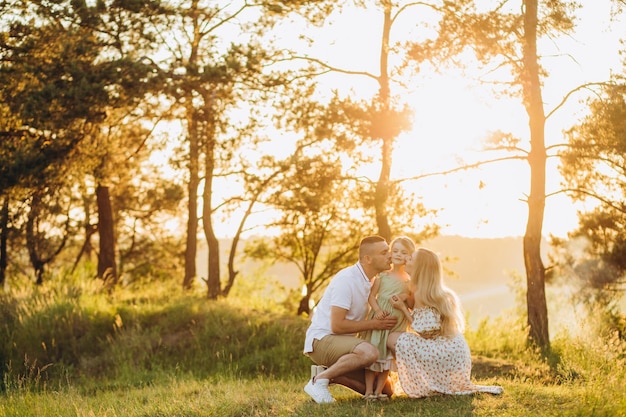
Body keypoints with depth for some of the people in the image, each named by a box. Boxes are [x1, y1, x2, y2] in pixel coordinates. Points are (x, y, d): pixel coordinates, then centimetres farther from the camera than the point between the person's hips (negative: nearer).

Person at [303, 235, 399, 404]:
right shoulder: (347, 279, -19)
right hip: (322, 339, -9)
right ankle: (319, 380, -20)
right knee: (369, 352, -37)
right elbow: (337, 325, -24)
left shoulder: (370, 281, 9)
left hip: (342, 342, 9)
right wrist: (375, 324, -19)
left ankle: (331, 374, 9)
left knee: (385, 390, 6)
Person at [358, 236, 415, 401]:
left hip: (397, 324, 1)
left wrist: (407, 298, -15)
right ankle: (368, 391, 1)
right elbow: (372, 295, -1)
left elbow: (413, 305, 5)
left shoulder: (410, 281, 3)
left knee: (388, 357, 4)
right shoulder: (382, 276, 2)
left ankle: (378, 391, 10)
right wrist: (377, 309, -17)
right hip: (379, 319, -1)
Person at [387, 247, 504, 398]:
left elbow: (424, 331, -18)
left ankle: (426, 387, -4)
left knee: (394, 339, -11)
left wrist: (403, 308, -12)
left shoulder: (421, 294, -14)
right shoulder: (438, 291, 12)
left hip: (445, 353, -9)